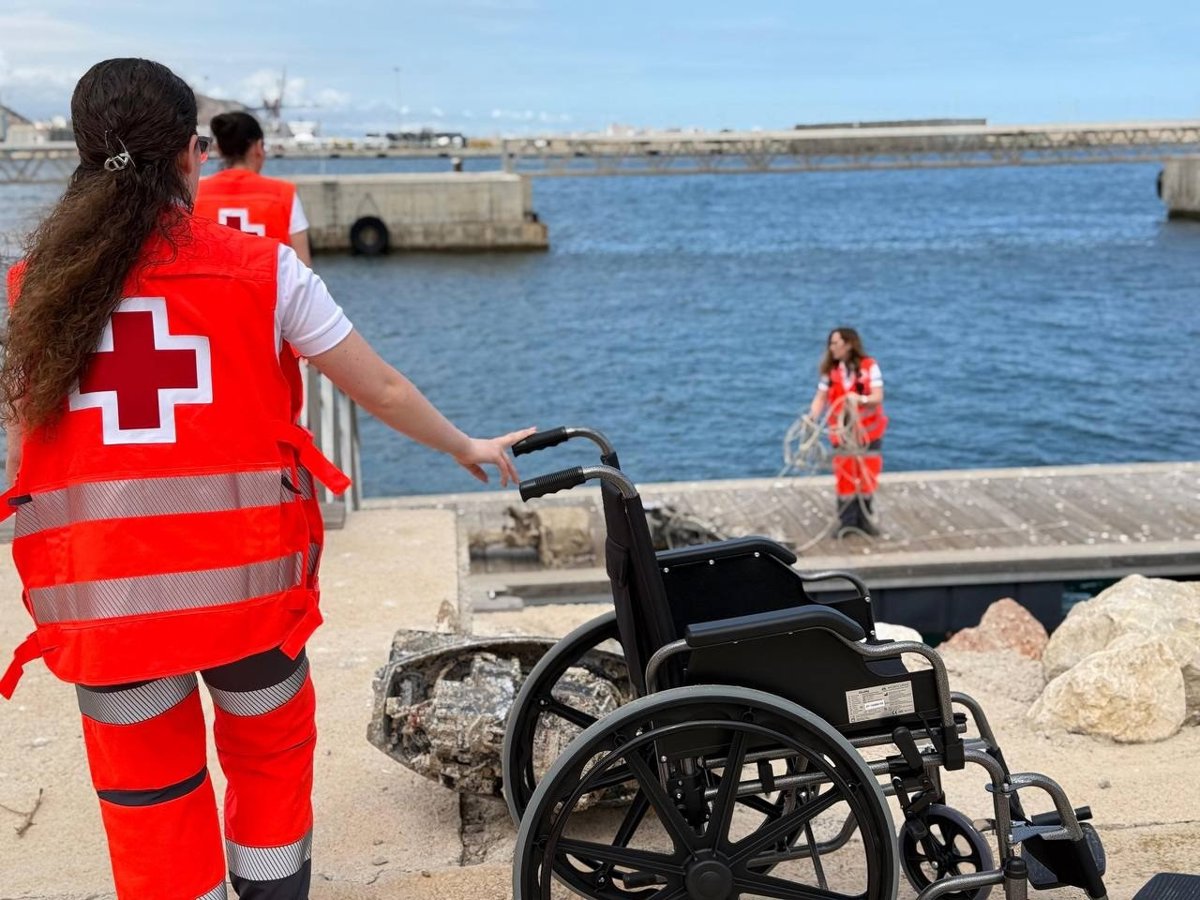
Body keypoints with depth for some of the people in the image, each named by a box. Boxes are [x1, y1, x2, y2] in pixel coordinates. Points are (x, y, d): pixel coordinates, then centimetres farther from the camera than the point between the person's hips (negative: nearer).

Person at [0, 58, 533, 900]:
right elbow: (383, 391, 4)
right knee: (270, 759, 23)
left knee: (149, 810, 15)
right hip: (243, 580, -1)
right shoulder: (260, 268, -4)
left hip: (99, 597, 1)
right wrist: (467, 447, 20)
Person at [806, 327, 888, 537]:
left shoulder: (869, 366, -10)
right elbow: (820, 397, -7)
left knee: (868, 476, 5)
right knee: (844, 477, 4)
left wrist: (861, 399, -36)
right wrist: (812, 416, -26)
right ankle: (846, 522, 12)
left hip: (868, 432, -2)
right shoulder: (830, 370, -1)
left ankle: (866, 520, 19)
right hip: (842, 433, 2)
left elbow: (878, 397, -16)